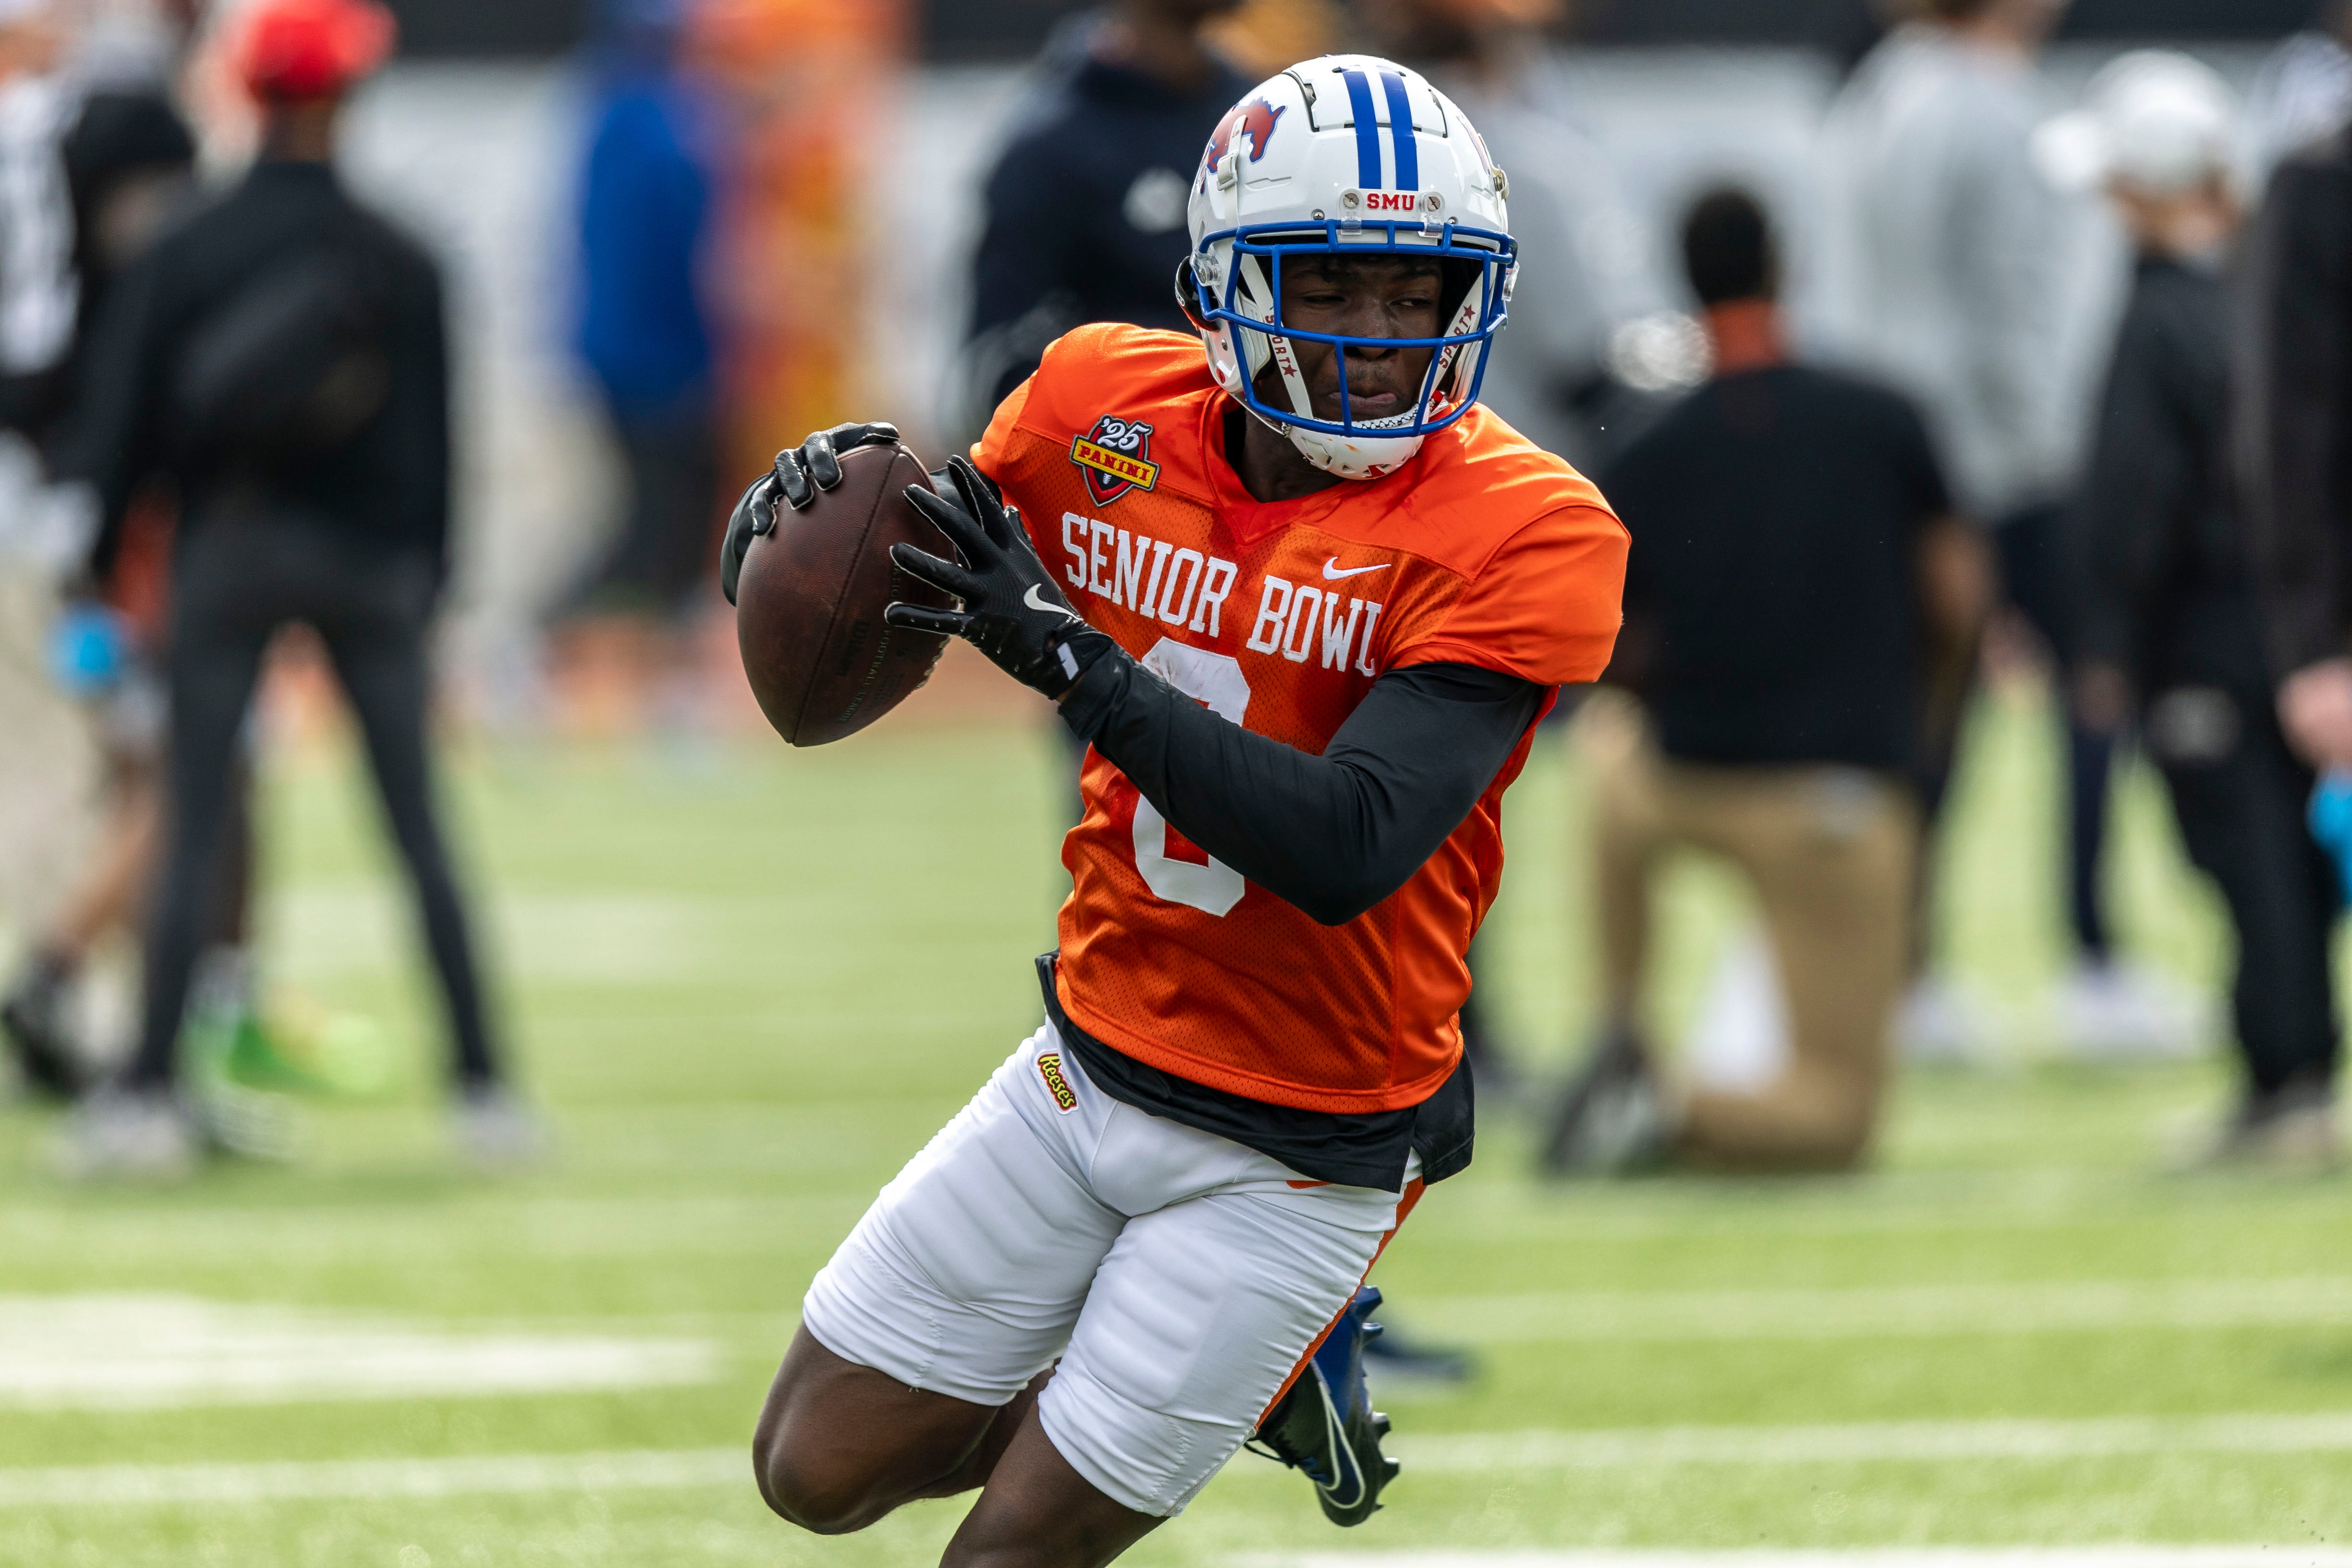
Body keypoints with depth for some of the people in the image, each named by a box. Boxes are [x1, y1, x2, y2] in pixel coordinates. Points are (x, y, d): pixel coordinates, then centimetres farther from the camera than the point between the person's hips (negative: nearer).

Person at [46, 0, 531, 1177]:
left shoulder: (182, 256, -1)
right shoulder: (396, 264, -1)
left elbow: (118, 423, -2)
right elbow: (431, 436, 2)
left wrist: (95, 565, 4)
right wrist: (428, 576, 11)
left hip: (222, 551, 0)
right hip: (366, 552, 0)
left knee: (193, 828, 0)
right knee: (418, 827, 5)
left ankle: (150, 1093, -8)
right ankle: (483, 1091, 5)